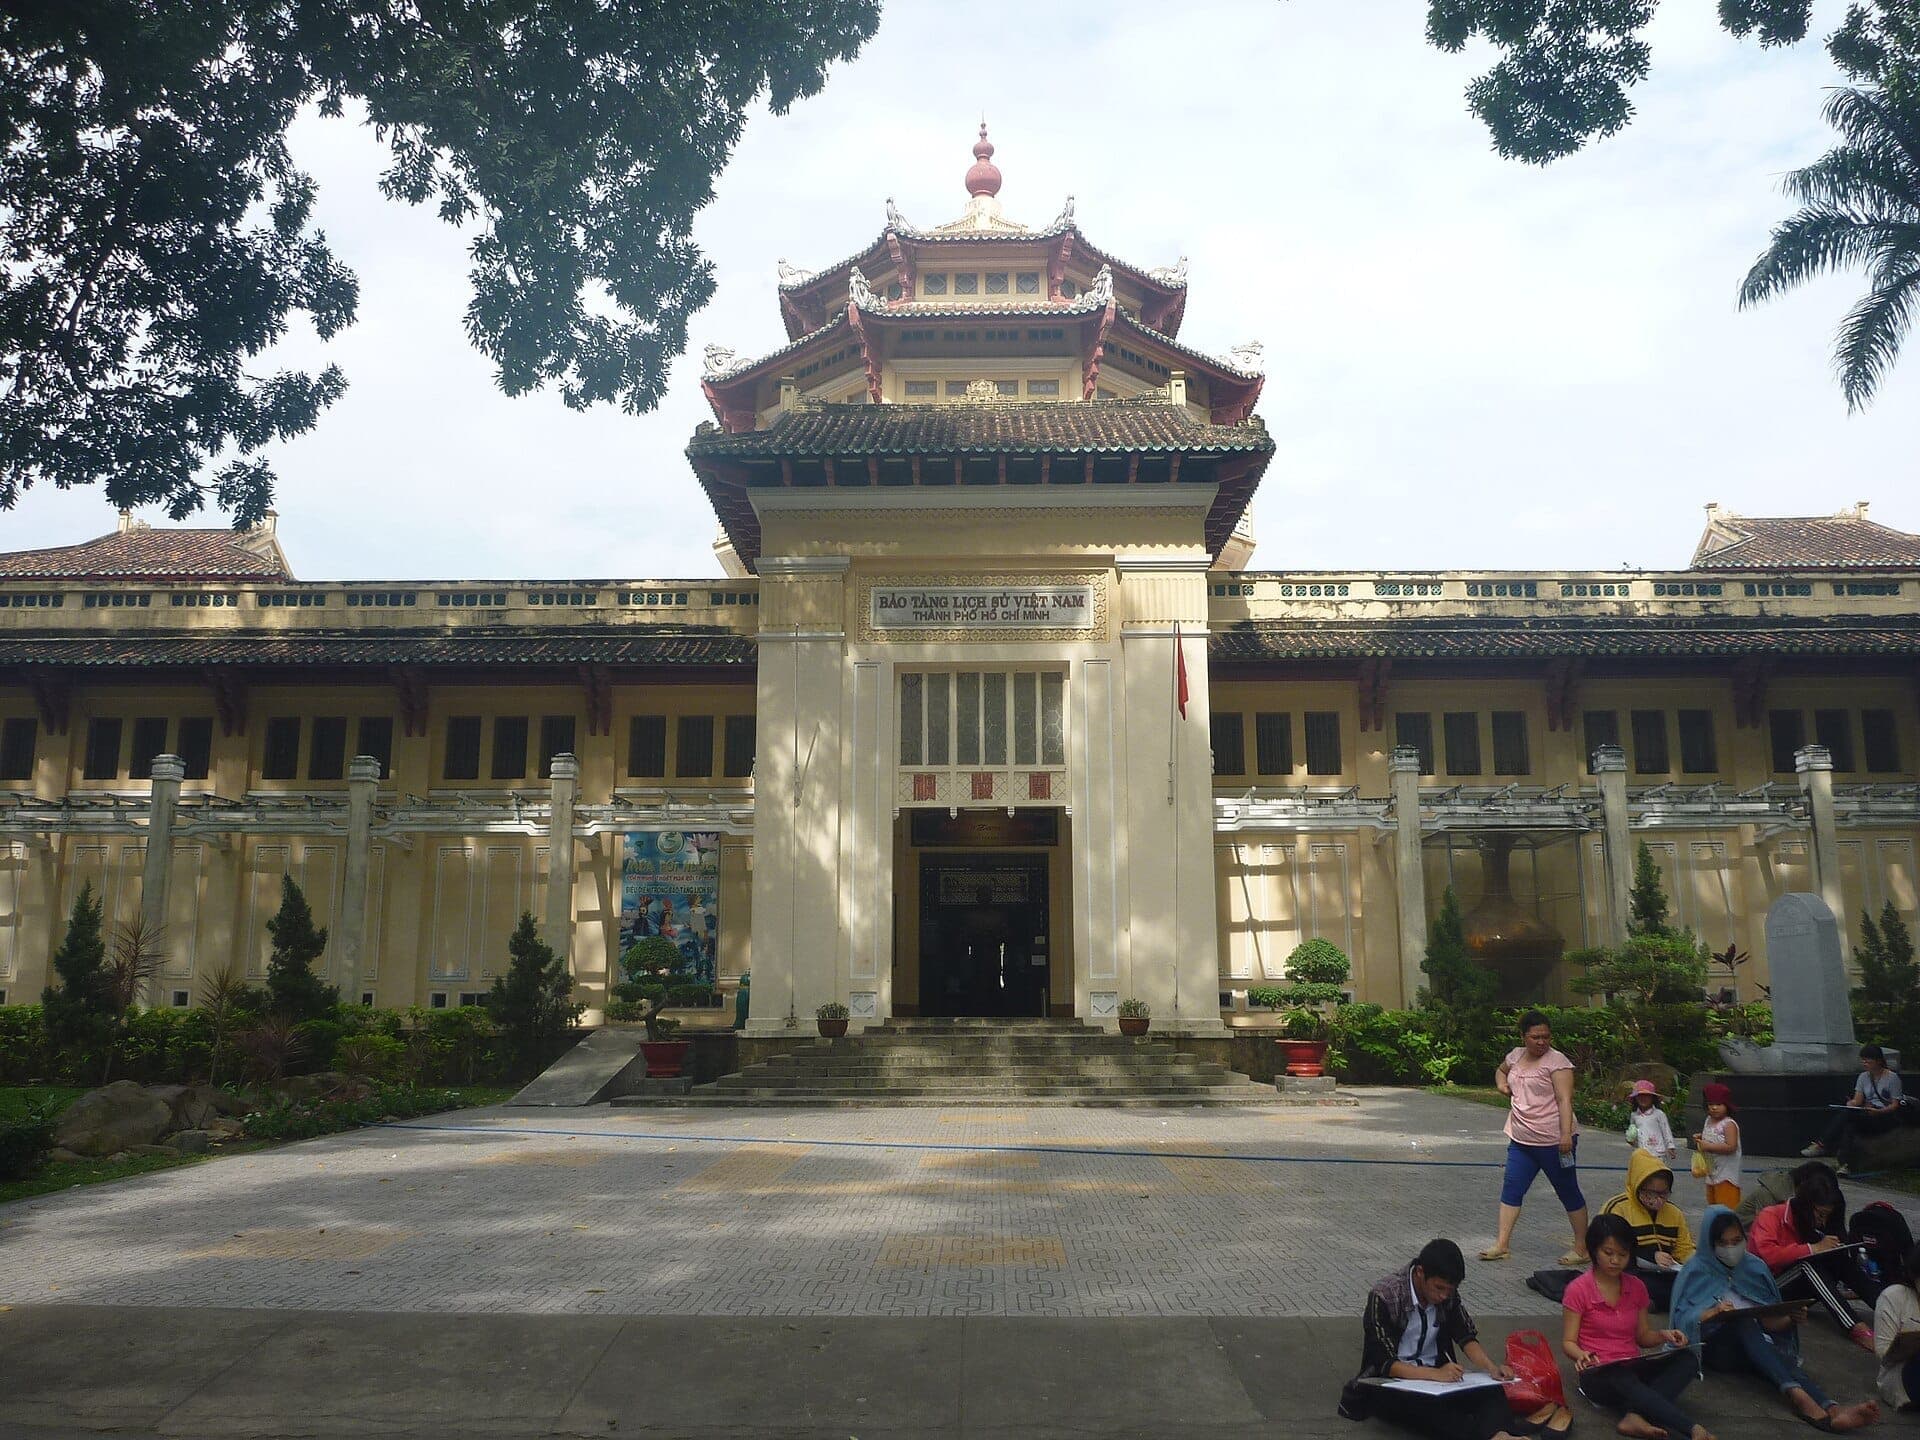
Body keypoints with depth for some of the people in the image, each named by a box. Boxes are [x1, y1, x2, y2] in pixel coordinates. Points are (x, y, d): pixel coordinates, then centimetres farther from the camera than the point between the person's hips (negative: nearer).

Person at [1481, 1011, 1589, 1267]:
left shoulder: (1557, 1061, -12)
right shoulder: (1516, 1055, 9)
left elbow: (1564, 1100, -18)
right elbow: (1501, 1070, 31)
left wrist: (1566, 1134, -27)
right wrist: (1501, 1084, 9)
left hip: (1553, 1142, -7)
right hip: (1521, 1141, 7)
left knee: (1569, 1193, 6)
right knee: (1511, 1188, 3)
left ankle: (1582, 1247, 17)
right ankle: (1502, 1244, 7)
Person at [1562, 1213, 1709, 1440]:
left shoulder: (1636, 1287, 11)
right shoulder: (1578, 1290, -5)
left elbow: (1642, 1336, 18)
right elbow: (1568, 1342, -4)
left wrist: (1663, 1335, -4)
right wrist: (1581, 1356, -27)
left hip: (1632, 1368, 5)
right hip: (1599, 1374, -5)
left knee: (1686, 1360, -21)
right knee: (1624, 1380, -39)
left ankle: (1635, 1417, -38)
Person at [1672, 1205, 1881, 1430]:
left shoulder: (1755, 1267, 18)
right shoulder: (1697, 1270, 8)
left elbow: (1773, 1321, 17)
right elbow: (1682, 1319, -1)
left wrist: (1791, 1318, -5)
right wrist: (1712, 1313, -19)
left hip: (1756, 1347, 3)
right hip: (1714, 1346, -3)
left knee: (1782, 1360, -31)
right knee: (1744, 1320, -34)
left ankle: (1831, 1409, -59)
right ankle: (1796, 1394, -55)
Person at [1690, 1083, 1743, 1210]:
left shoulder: (1729, 1124, -16)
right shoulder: (1709, 1121, 10)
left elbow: (1731, 1147, -26)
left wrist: (1708, 1146, -23)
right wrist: (1700, 1139, 6)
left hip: (1726, 1175, -9)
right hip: (1711, 1172, 9)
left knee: (1726, 1207, -8)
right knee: (1713, 1203, 18)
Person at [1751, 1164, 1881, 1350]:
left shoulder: (1807, 1223, 6)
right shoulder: (1770, 1216, -14)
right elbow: (1767, 1254, -30)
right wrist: (1813, 1248, -29)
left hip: (1799, 1291, 6)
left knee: (1839, 1258, -16)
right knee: (1807, 1263, -34)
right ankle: (1856, 1329, -43)